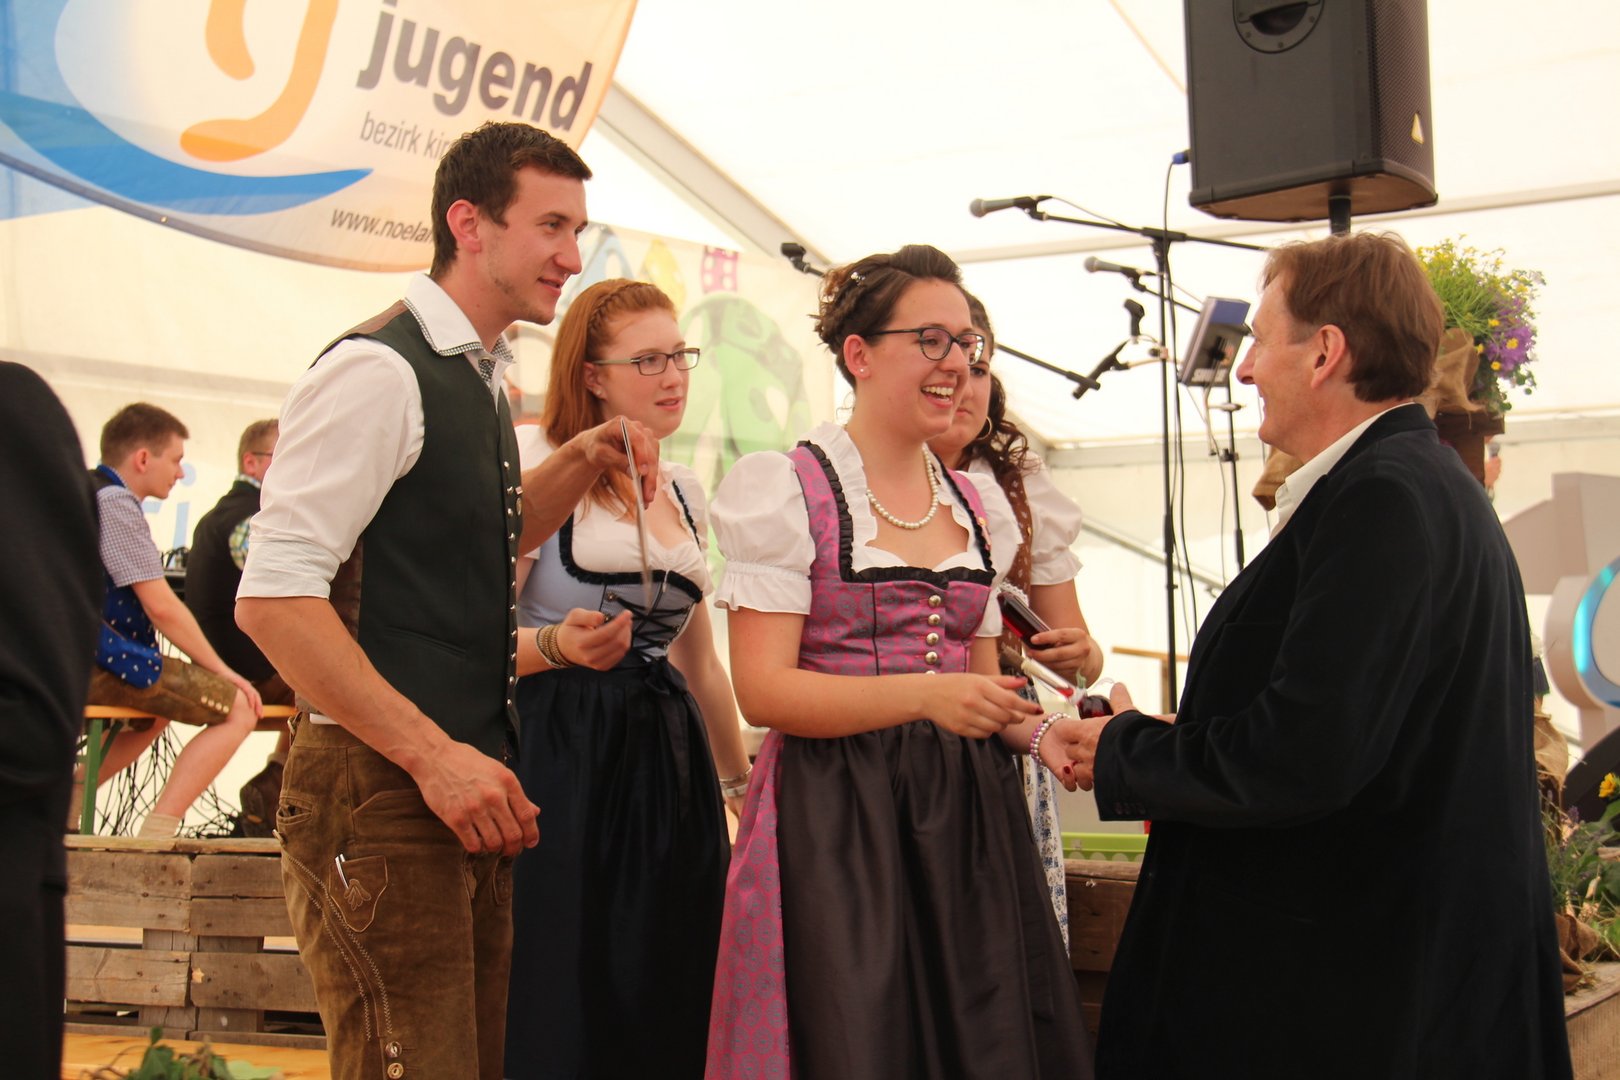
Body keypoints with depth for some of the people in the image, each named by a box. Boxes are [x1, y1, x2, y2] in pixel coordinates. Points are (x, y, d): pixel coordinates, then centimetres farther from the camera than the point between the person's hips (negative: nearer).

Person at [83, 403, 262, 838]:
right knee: (237, 708, -14)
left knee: (161, 706, 36)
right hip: (97, 660, -11)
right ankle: (155, 836, -20)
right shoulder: (115, 501, -12)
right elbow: (160, 606, -16)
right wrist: (221, 670, -8)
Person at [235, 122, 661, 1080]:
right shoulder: (382, 371, -13)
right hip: (381, 787, -9)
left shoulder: (481, 380, 16)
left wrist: (579, 465, 13)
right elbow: (272, 597, -20)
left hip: (465, 785, 9)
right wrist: (434, 755, -21)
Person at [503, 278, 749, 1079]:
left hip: (669, 763, 7)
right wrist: (557, 646, -27)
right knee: (568, 1010, -4)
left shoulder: (686, 492, 16)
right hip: (566, 752, -6)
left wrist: (741, 783, 25)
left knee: (666, 1008, 7)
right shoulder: (539, 461, -4)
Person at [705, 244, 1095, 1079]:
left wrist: (1038, 733, -1)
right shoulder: (785, 490, -5)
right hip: (835, 822, -5)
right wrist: (924, 695, -24)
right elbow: (763, 689, -13)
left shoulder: (979, 506, 13)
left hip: (966, 820, 5)